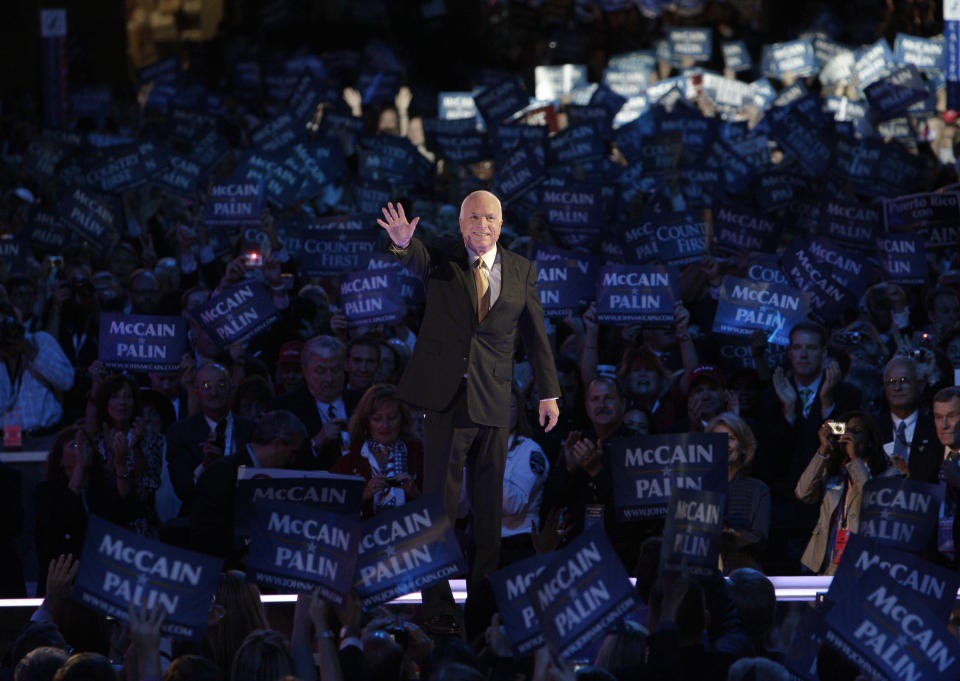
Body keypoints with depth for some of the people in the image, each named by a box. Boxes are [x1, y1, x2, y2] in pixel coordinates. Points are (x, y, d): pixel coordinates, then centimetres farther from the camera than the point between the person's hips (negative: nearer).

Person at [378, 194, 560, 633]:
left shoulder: (521, 271, 8)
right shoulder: (441, 260, 1)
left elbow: (536, 333, 14)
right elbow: (416, 261, -22)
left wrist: (548, 393, 13)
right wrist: (403, 243, -46)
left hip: (493, 400, 2)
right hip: (446, 396, -2)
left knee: (490, 505, 7)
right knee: (440, 502, -3)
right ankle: (438, 605, 0)